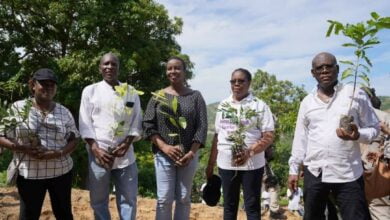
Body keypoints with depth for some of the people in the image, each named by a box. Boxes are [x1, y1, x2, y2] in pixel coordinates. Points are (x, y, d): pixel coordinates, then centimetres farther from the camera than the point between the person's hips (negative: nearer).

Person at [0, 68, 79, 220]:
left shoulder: (64, 112, 3)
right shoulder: (17, 108, -2)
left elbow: (73, 140, 5)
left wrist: (59, 153, -15)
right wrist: (21, 148, -18)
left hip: (61, 172, 2)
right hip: (29, 173, -2)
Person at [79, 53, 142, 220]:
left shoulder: (131, 92, 8)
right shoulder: (90, 91, 4)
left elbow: (136, 122, 6)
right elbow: (85, 124, 0)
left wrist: (127, 144, -9)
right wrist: (96, 149, -11)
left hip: (125, 154, 1)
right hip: (98, 153, -1)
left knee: (128, 199, 8)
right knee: (98, 200, 10)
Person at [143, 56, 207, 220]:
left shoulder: (195, 96, 4)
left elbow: (202, 126, -2)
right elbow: (148, 125, -1)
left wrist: (191, 152, -14)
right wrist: (164, 147, -14)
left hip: (188, 155, 0)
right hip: (163, 155, 0)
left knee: (184, 198, 9)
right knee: (164, 199, 1)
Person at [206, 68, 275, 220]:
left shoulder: (259, 106, -4)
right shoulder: (223, 105, 8)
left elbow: (269, 136, -9)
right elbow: (217, 136, 12)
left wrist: (249, 152, -24)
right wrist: (211, 164, 11)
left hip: (251, 165, -3)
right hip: (226, 164, 4)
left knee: (252, 206, 6)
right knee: (229, 205, 14)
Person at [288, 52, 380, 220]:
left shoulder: (356, 94, -1)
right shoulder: (307, 102, 7)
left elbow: (374, 128, 2)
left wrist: (357, 135, -20)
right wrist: (294, 169, 9)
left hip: (348, 174, -2)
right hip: (314, 173, 3)